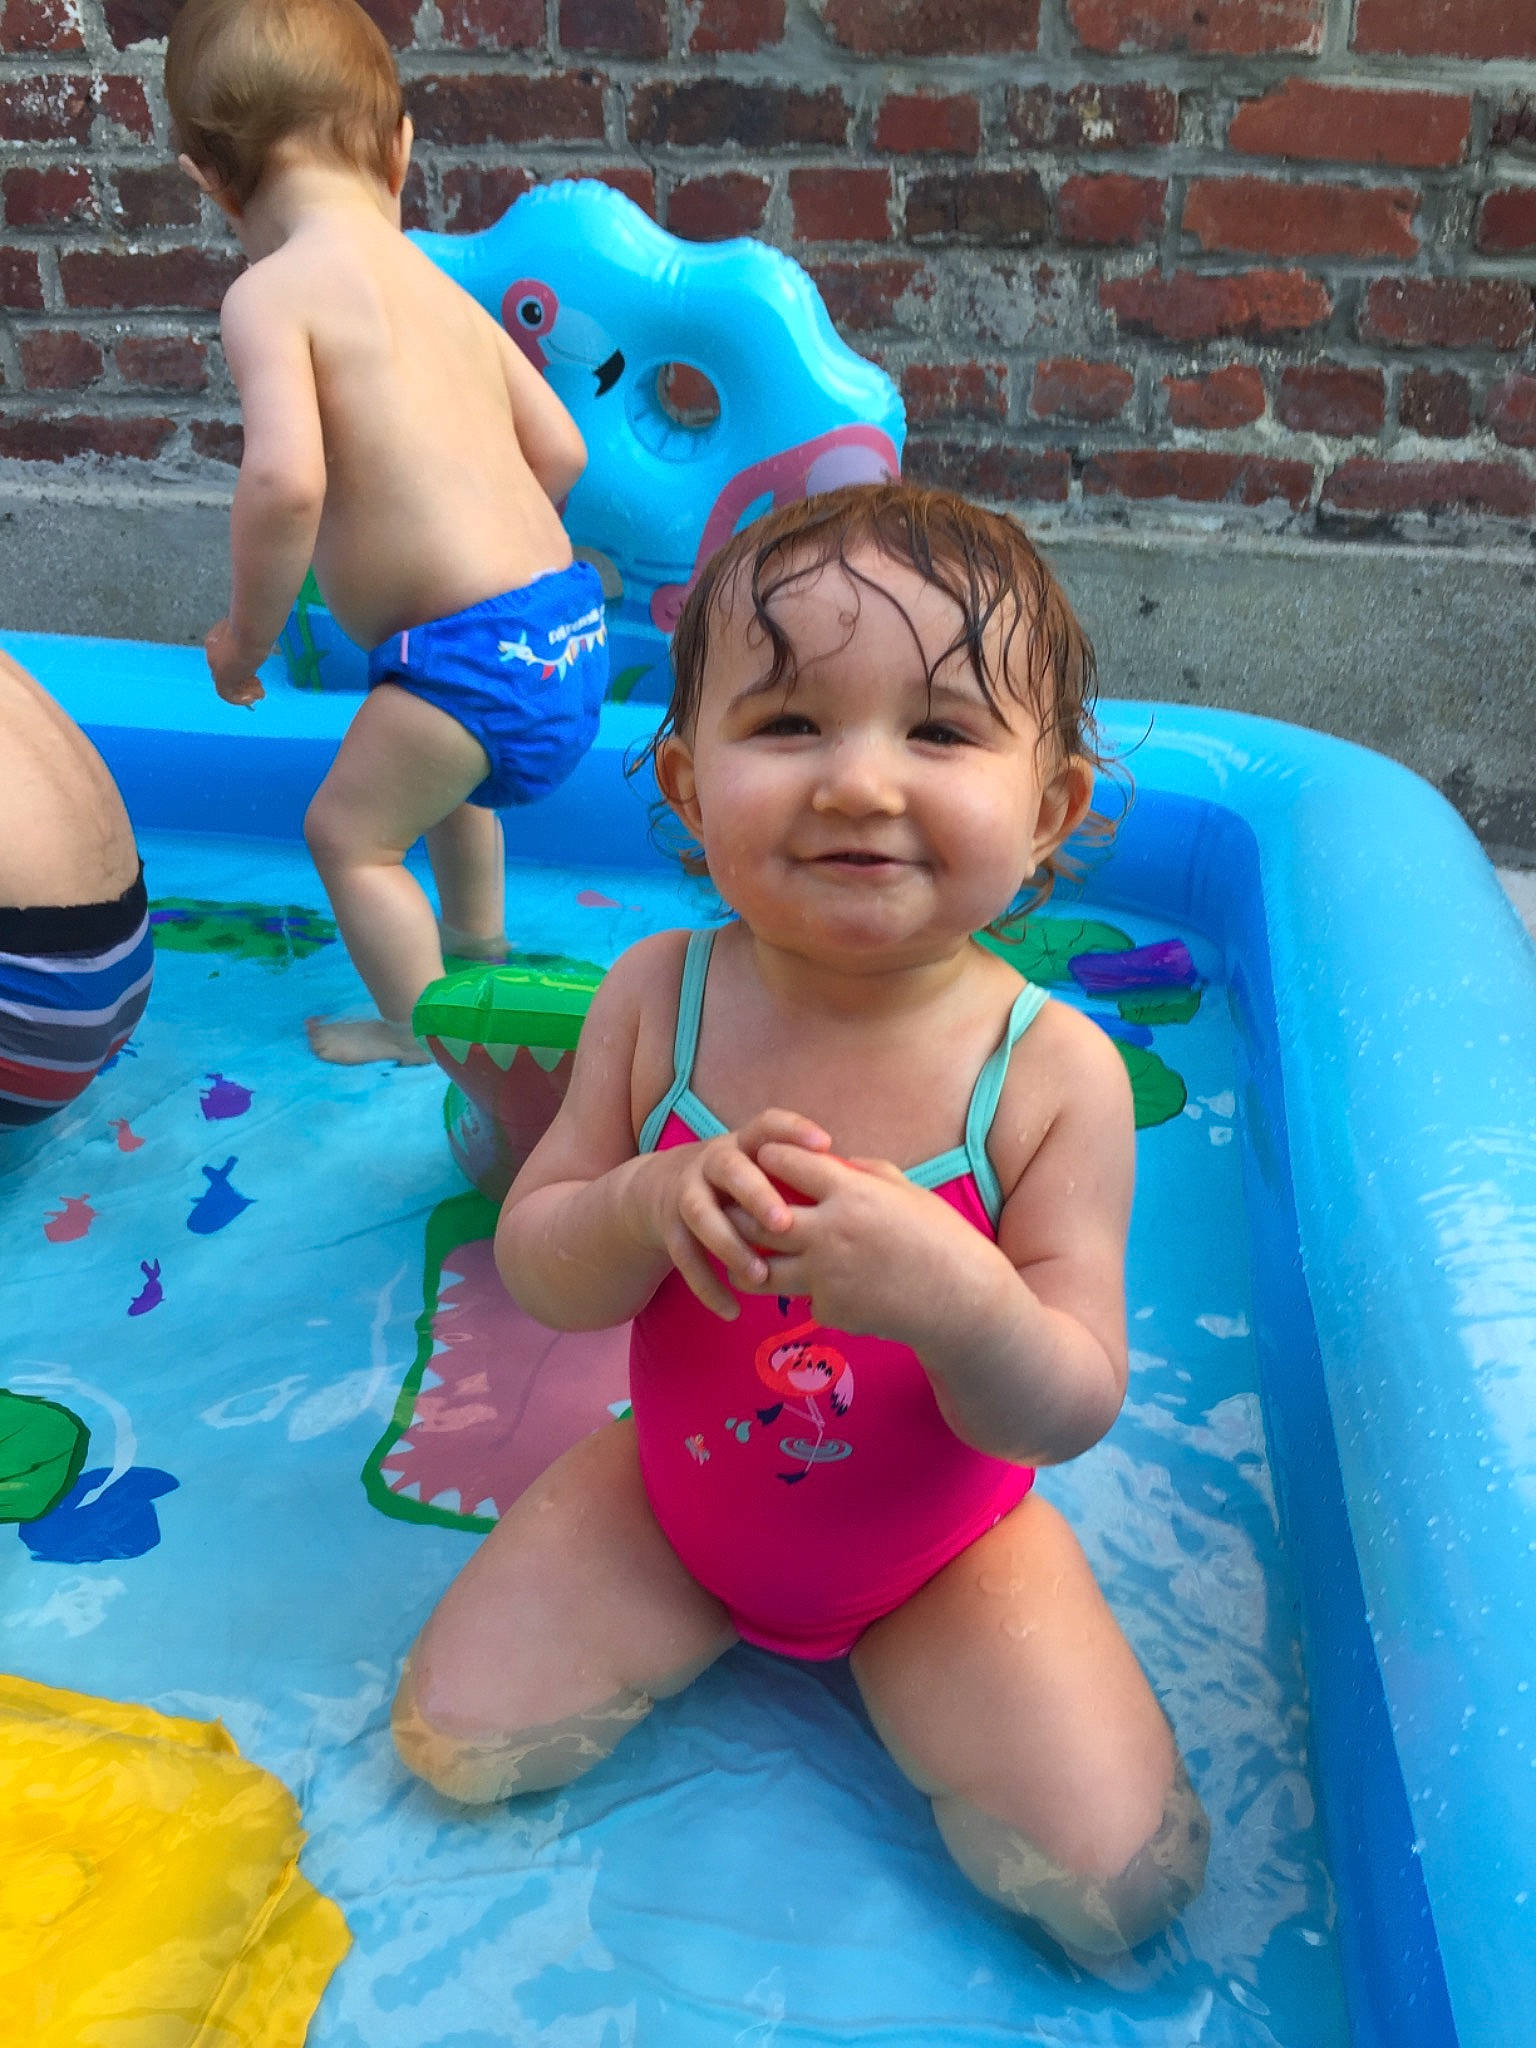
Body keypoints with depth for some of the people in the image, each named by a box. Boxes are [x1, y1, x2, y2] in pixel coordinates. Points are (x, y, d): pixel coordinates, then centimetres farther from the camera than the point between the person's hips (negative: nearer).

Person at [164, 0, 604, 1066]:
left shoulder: (272, 292, -10)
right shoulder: (440, 284, 13)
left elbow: (286, 480, -25)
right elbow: (560, 449, 15)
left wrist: (248, 630, -9)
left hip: (473, 647, -9)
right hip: (564, 613, 9)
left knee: (349, 831, 13)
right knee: (447, 779, 35)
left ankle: (419, 1030, 28)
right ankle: (479, 948, 58)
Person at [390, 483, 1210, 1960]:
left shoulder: (1055, 1071, -24)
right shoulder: (657, 1000, -17)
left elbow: (1071, 1416, -21)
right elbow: (536, 1272, -11)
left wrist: (961, 1300, -44)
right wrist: (645, 1209, -34)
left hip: (943, 1544, -1)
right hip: (674, 1494, 2)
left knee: (1115, 1883, -7)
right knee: (456, 1742, -1)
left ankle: (882, 1652, 18)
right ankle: (717, 1608, 23)